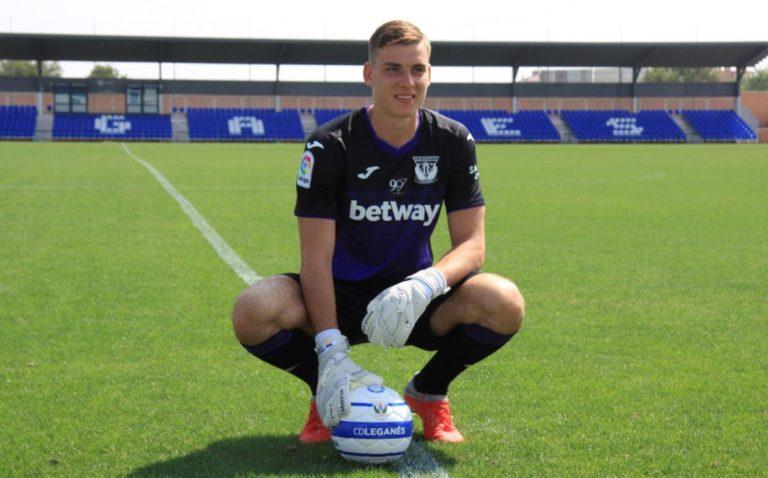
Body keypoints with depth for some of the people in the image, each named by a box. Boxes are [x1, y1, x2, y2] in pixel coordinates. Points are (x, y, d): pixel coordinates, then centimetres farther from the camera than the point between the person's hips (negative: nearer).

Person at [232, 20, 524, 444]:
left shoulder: (453, 141, -5)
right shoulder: (330, 145, -13)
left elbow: (472, 244, -8)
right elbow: (316, 258, -17)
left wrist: (425, 285, -31)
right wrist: (331, 350, -30)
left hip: (414, 298, 2)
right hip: (342, 295, -1)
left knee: (504, 302, -29)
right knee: (253, 311, -33)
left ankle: (428, 392, 2)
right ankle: (328, 393, 1)